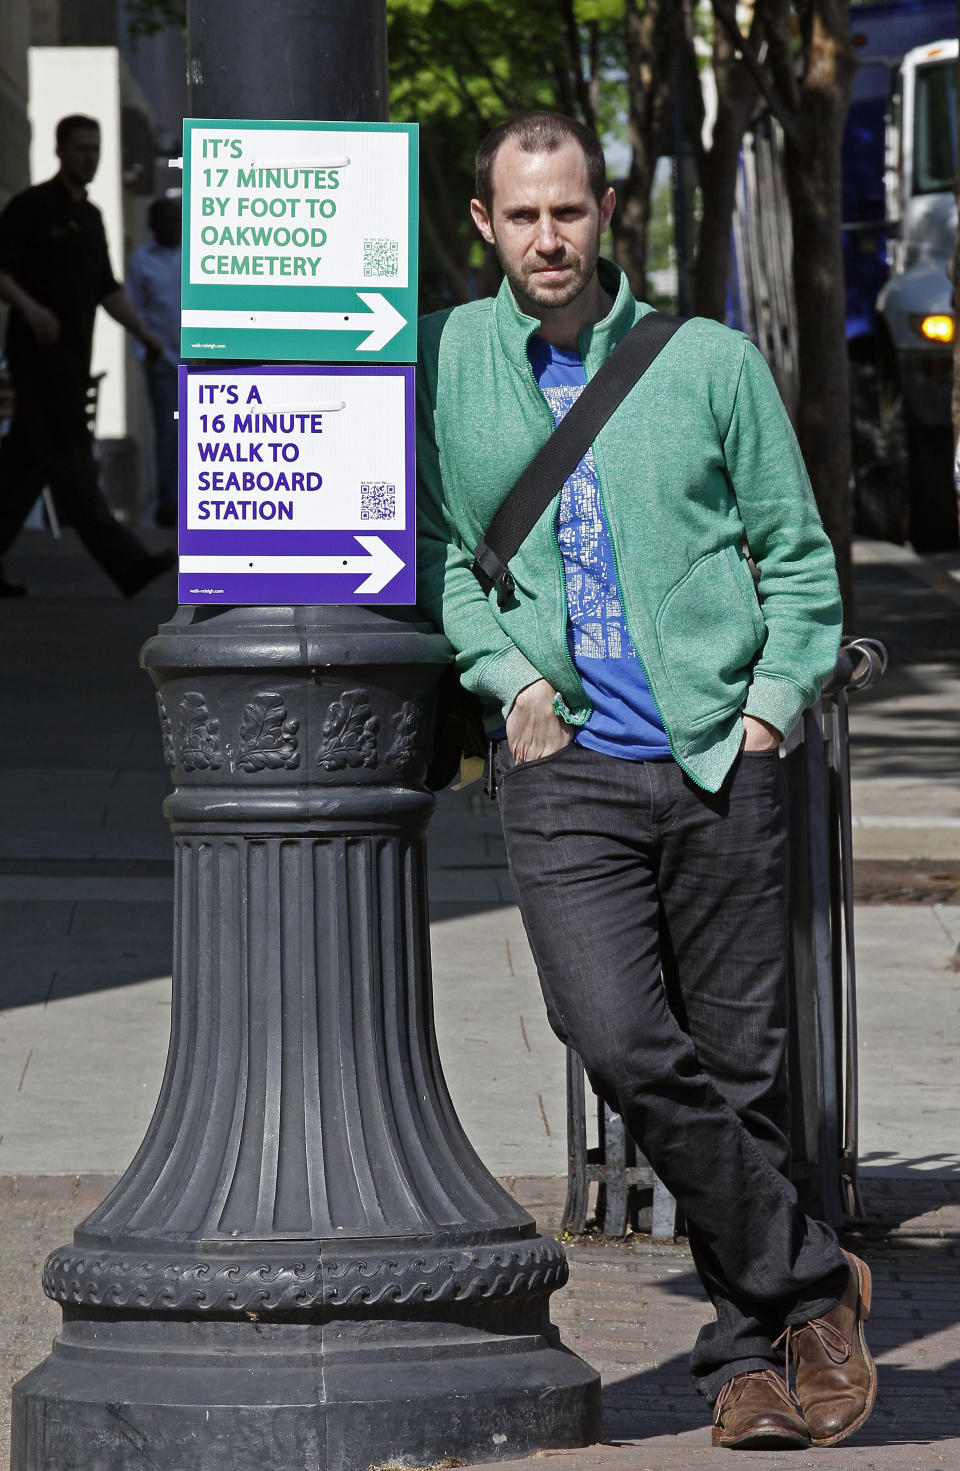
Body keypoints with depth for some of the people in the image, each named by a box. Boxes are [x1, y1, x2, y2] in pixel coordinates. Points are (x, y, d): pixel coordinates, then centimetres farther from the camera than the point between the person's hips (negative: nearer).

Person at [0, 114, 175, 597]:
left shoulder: (90, 216, 18)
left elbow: (107, 289, 22)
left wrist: (143, 331, 10)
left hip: (73, 357, 8)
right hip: (39, 353, -8)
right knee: (69, 457, -11)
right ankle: (125, 562, -19)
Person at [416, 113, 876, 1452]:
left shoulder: (711, 364, 7)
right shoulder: (444, 363, 7)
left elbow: (800, 558, 13)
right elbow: (429, 540, 13)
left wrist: (772, 707, 0)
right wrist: (505, 672, -1)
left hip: (722, 761, 1)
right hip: (566, 771, -1)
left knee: (741, 1065, 3)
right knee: (621, 1044, -19)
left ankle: (745, 1352, 15)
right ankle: (810, 1281, -4)